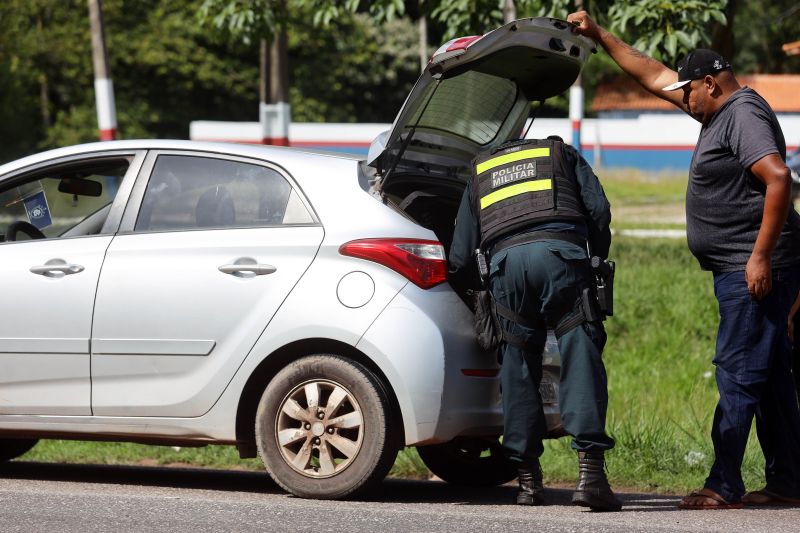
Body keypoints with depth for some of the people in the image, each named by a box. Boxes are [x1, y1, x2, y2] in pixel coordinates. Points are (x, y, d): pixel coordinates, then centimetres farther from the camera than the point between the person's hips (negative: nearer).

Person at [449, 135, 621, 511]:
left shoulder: (480, 173, 34)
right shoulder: (563, 155, 30)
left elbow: (460, 257, 25)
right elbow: (598, 209, 12)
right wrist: (598, 262, 24)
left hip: (505, 259, 2)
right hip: (561, 251, -2)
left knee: (519, 367, 11)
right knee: (581, 359, -4)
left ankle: (528, 480, 10)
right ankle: (590, 471, -17)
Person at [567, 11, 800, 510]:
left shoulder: (744, 115, -13)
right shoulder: (720, 111, 17)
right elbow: (655, 76, 26)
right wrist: (599, 35, 26)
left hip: (756, 271, -11)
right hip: (743, 270, 11)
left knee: (738, 373, -10)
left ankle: (724, 487, -11)